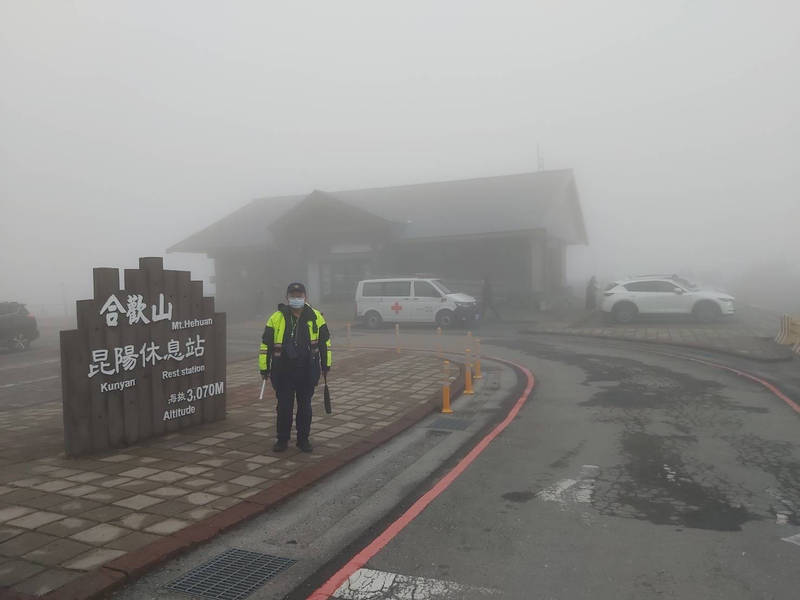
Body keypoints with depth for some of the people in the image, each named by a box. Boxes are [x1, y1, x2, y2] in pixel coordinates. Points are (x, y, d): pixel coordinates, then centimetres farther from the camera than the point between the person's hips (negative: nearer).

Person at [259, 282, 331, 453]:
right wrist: (264, 368, 1)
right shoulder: (277, 318, -3)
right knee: (284, 406, 5)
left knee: (305, 406, 9)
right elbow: (265, 344, 2)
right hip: (283, 372, -1)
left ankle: (303, 439, 22)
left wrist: (326, 364, 11)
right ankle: (282, 439, 20)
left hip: (308, 371, 1)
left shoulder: (315, 317, 2)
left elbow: (325, 341, 11)